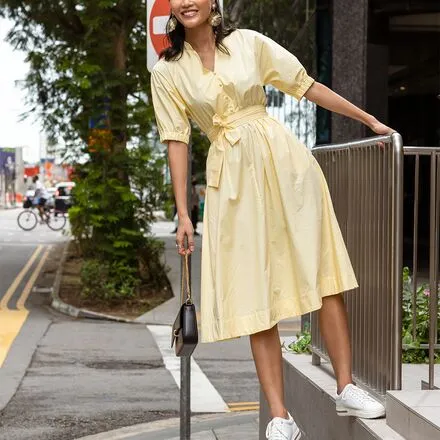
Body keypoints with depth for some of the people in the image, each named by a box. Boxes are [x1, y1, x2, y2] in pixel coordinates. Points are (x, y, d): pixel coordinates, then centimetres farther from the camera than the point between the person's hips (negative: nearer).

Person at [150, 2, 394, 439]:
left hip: (285, 161, 1)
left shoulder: (248, 43, 4)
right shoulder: (167, 71, 4)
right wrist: (183, 213, -2)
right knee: (254, 293, -1)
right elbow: (177, 141, 3)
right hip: (233, 178, 0)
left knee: (322, 274, -2)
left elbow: (307, 86, 8)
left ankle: (346, 389, 6)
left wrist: (370, 120, 10)